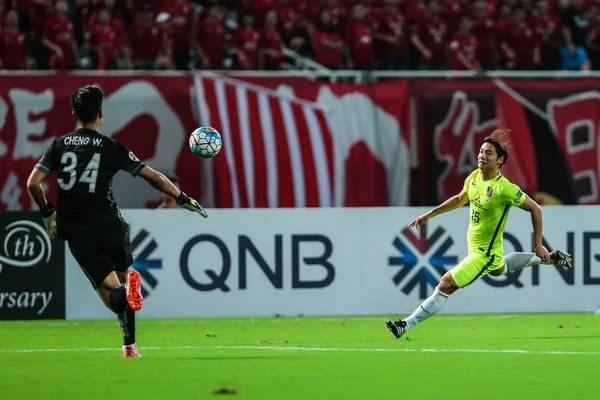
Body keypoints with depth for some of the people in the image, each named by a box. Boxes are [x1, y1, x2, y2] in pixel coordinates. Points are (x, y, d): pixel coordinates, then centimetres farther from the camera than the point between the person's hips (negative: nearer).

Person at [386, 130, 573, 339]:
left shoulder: (504, 188, -29)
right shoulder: (474, 176, -7)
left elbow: (535, 209, -18)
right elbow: (460, 199, 14)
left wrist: (538, 245, -15)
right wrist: (430, 214, 11)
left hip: (484, 254, -9)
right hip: (473, 245, 9)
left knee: (446, 285, -12)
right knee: (498, 269, 38)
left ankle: (407, 325, -6)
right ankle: (548, 259, 50)